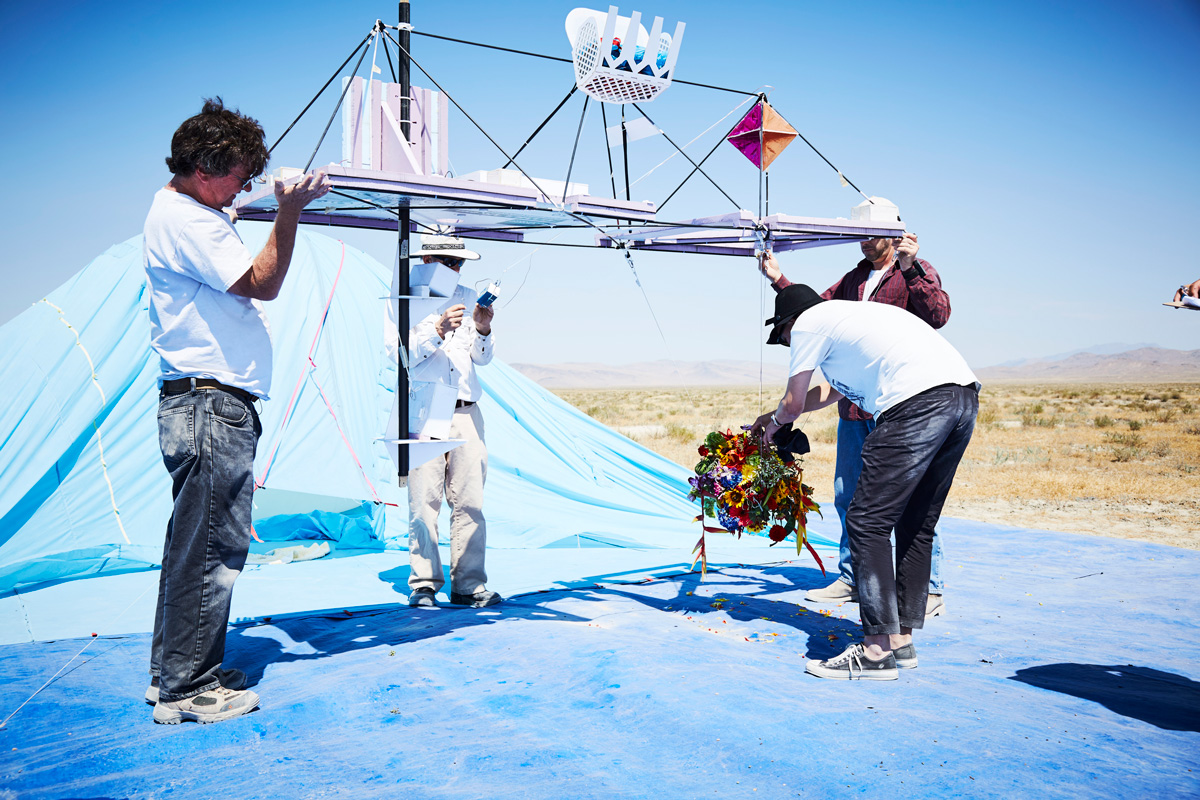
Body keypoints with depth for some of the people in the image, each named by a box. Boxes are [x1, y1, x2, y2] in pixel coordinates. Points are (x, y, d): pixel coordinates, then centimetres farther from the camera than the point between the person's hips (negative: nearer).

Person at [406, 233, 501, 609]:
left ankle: (469, 585, 9)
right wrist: (438, 331, -20)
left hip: (466, 412, 4)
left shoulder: (467, 297, 15)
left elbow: (481, 359, 13)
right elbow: (401, 353, -8)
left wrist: (482, 331, -7)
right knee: (424, 501, -5)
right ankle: (423, 585, 5)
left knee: (470, 501, 2)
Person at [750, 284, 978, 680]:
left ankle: (876, 652, -3)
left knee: (867, 523, -5)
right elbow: (831, 392, 47)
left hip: (919, 401, -10)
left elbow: (793, 403, 16)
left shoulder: (808, 323, 9)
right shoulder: (851, 315, 35)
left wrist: (775, 422, 38)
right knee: (915, 525, 15)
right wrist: (774, 416, 56)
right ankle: (902, 641, 22)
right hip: (965, 394, 10)